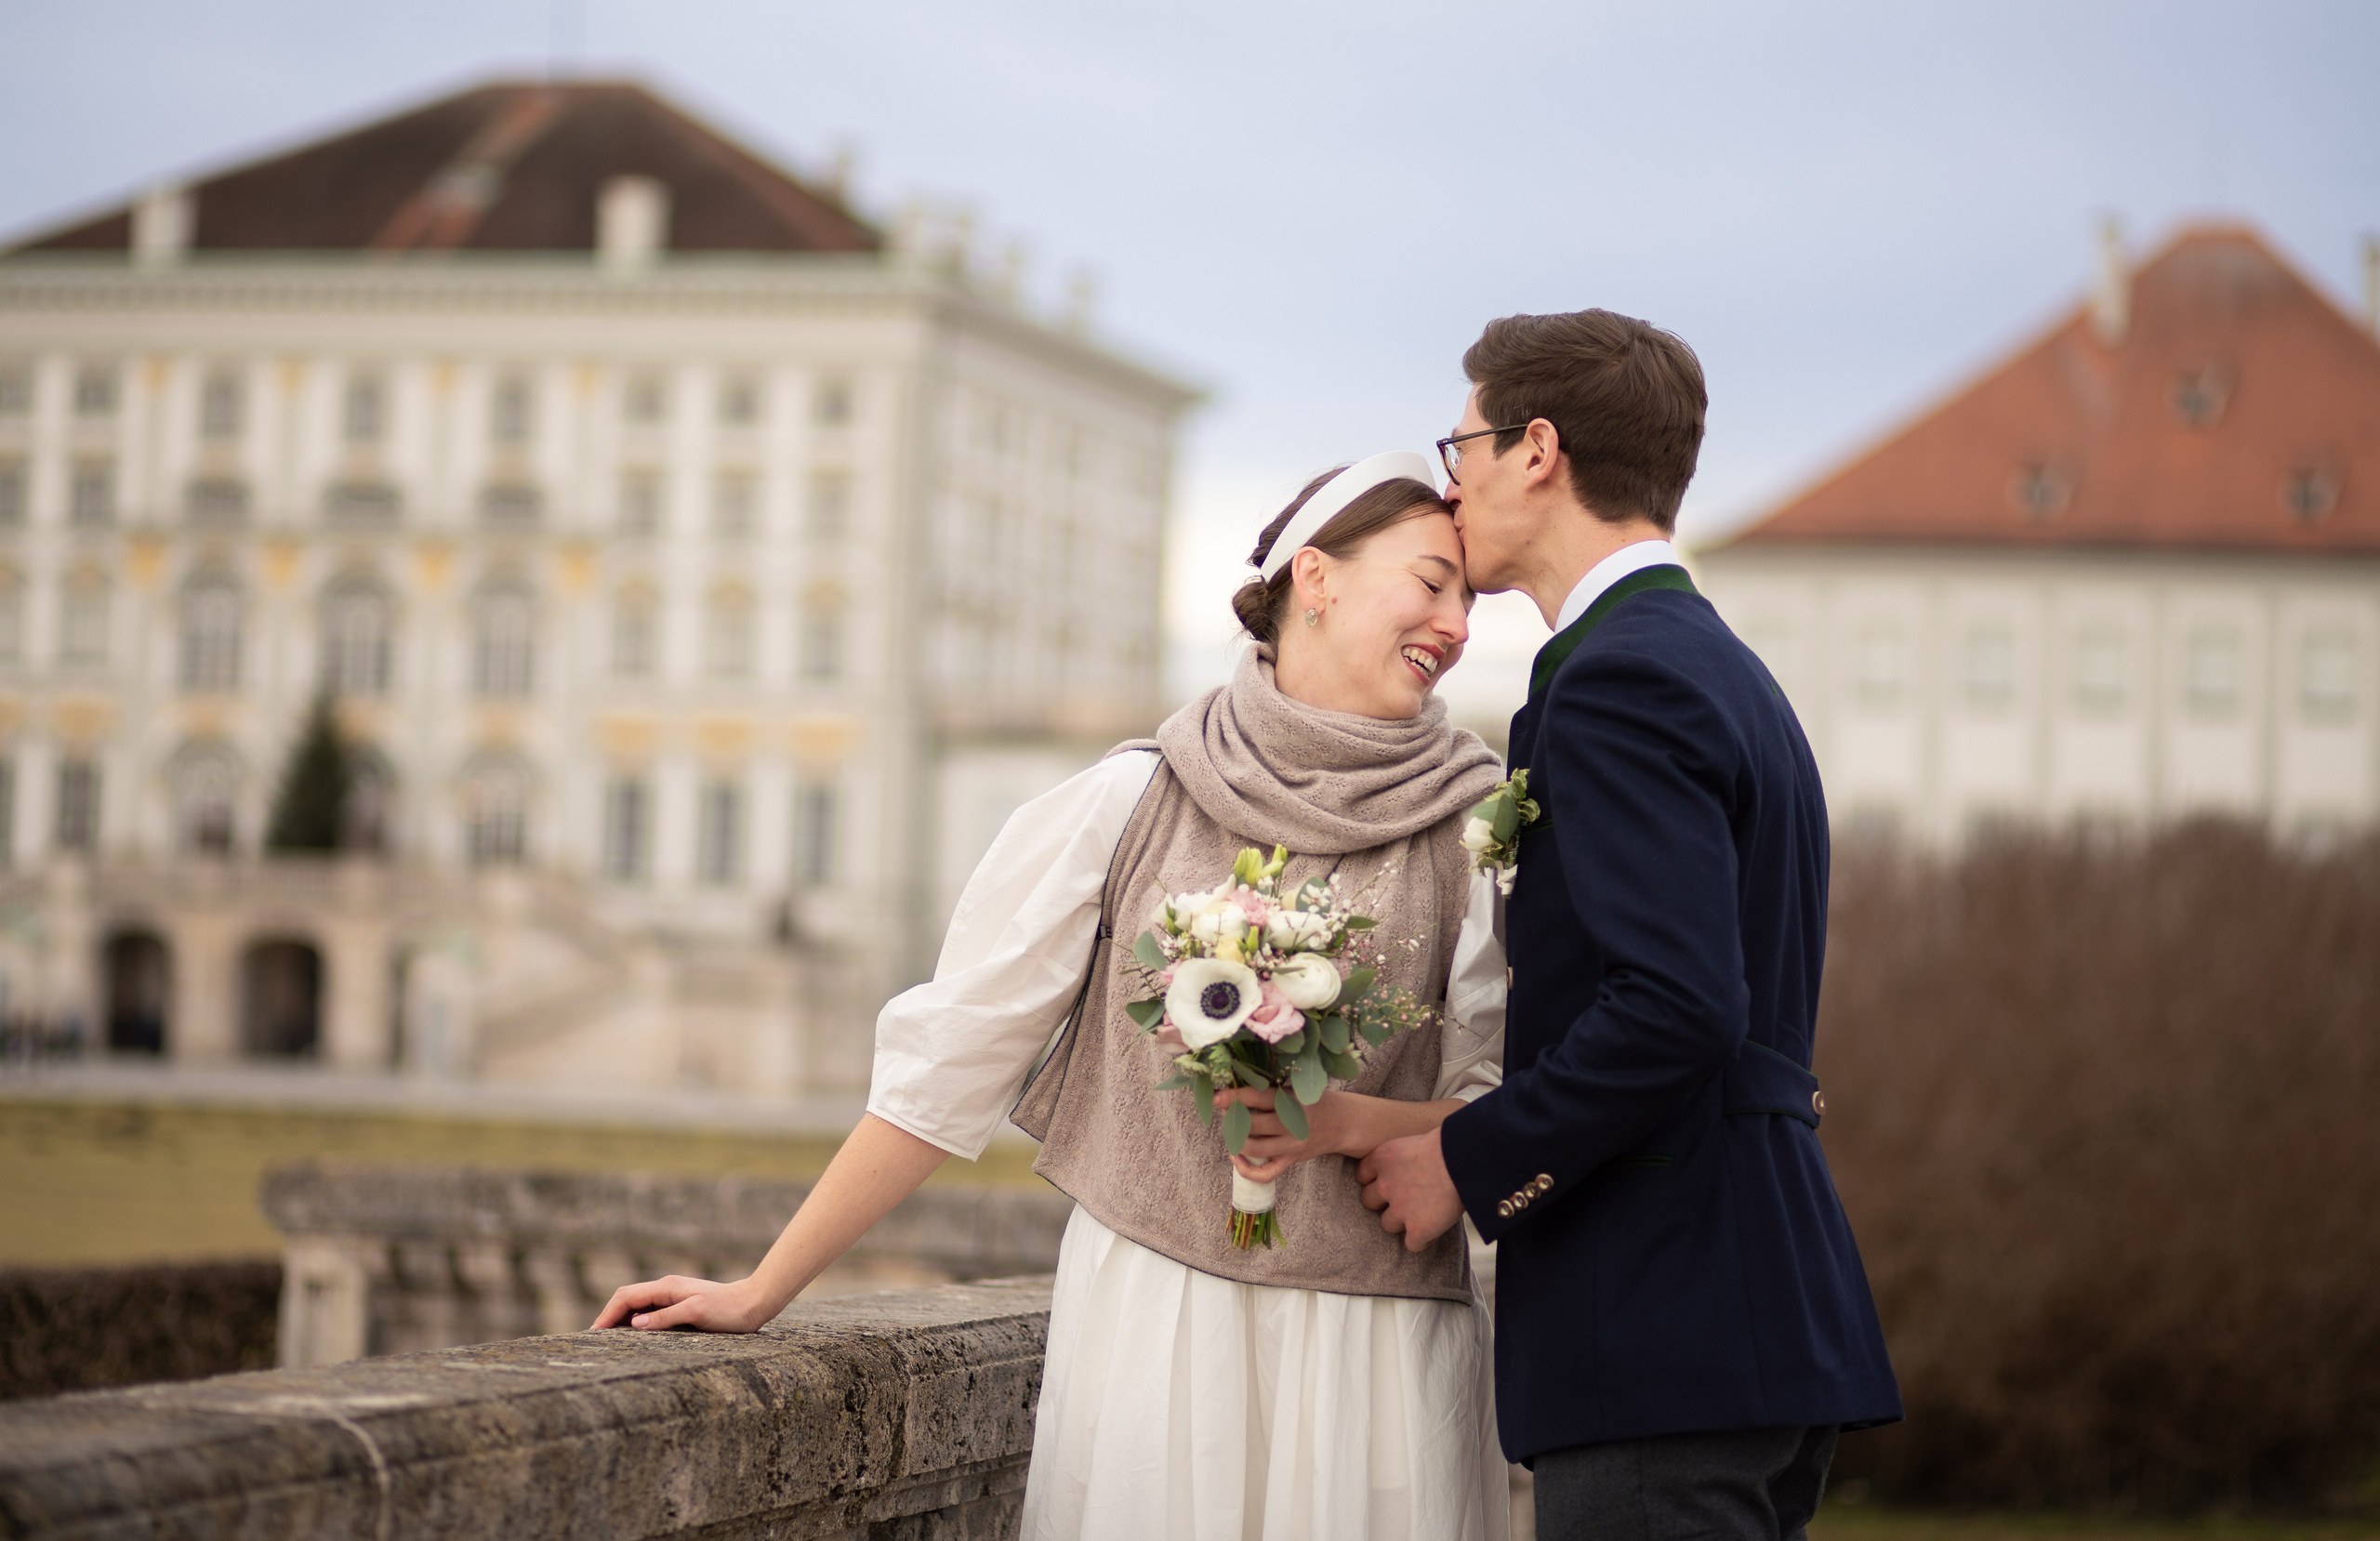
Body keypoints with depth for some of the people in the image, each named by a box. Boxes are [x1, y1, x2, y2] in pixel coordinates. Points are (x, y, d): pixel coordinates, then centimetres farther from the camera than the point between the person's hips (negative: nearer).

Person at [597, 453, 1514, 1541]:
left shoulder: (1477, 836, 1)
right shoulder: (1125, 806, -1)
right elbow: (942, 1068, 2)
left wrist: (1345, 1122, -15)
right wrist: (759, 1292, 2)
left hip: (1375, 1352, 1)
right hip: (1147, 1323, -1)